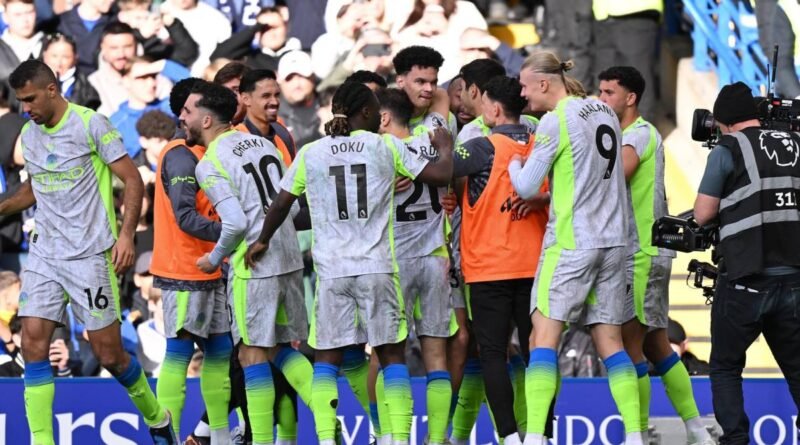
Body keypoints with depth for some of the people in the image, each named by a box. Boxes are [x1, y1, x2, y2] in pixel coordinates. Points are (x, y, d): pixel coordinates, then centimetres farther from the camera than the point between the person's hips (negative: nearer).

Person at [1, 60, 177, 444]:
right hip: (44, 253, 6)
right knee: (33, 343, -8)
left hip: (89, 254, -6)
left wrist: (126, 234, -18)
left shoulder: (91, 124, -9)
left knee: (109, 354, -1)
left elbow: (132, 180, -8)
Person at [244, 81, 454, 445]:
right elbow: (441, 176, 4)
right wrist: (445, 148, 26)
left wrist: (263, 241, 29)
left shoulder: (310, 153, 5)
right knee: (392, 354, 7)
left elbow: (281, 204, 12)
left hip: (331, 271, 1)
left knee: (326, 358, 6)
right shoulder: (386, 147, 1)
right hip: (377, 268, -1)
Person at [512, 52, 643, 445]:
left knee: (544, 335, -7)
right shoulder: (603, 111, 11)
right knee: (609, 340, 8)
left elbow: (526, 187, -7)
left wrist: (513, 164, 13)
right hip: (612, 239, 7)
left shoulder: (556, 121, -11)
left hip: (571, 243, -7)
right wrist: (546, 197, 22)